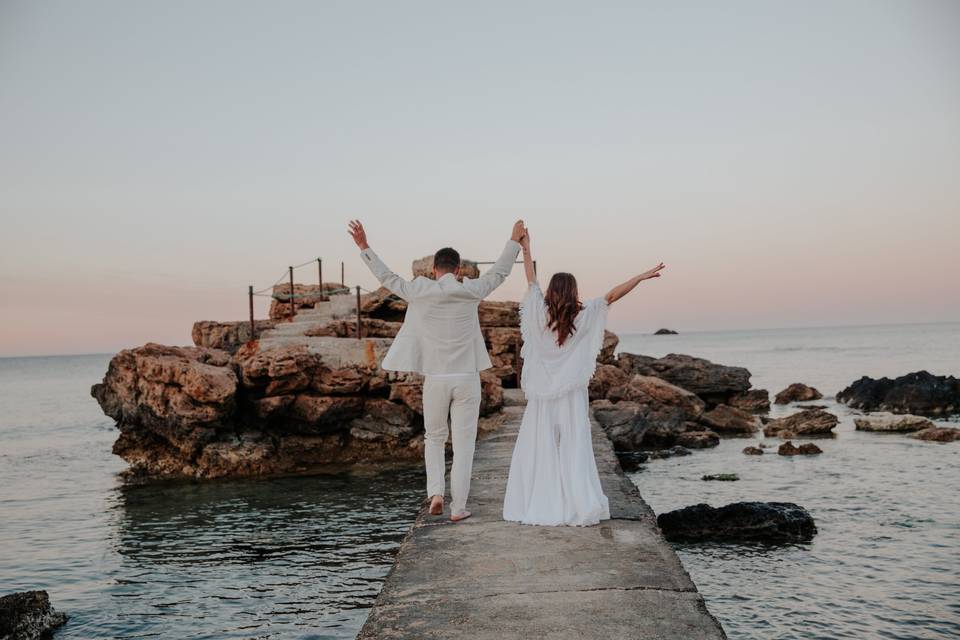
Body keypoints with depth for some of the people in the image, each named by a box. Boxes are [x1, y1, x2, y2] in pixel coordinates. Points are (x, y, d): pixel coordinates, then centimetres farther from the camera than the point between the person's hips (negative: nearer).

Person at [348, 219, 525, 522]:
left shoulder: (419, 291, -3)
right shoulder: (470, 291, -3)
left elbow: (387, 277, 9)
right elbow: (499, 271, 11)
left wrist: (364, 246, 18)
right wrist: (514, 241, 24)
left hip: (435, 379, 1)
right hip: (467, 378, -1)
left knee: (434, 438, 21)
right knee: (463, 444, 7)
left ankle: (435, 491, 5)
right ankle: (458, 506, 8)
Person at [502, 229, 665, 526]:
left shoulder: (541, 314, -3)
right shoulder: (582, 317, -6)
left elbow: (532, 282, 8)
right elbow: (612, 296, -7)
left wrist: (526, 250, 18)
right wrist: (642, 276, -4)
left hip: (541, 396, 1)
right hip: (571, 396, -1)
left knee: (537, 450, 7)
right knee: (574, 451, 2)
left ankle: (534, 506, 9)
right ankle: (580, 506, -2)